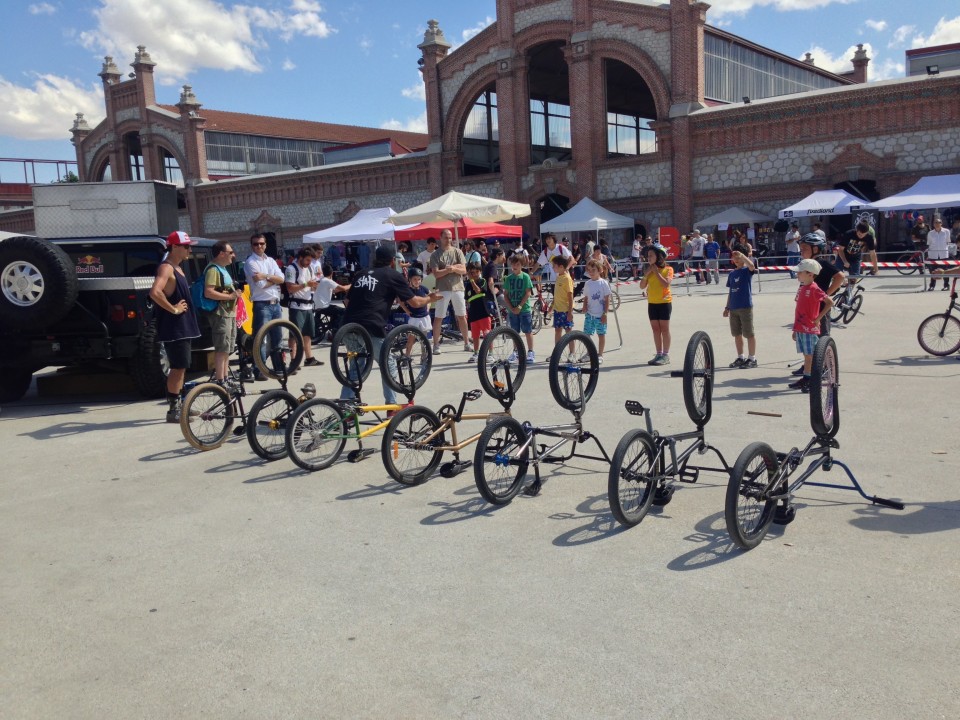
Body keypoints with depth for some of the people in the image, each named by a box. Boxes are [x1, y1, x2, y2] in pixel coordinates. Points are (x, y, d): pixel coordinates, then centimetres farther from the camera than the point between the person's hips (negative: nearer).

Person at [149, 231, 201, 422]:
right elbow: (155, 292, -31)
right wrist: (173, 309, -22)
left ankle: (178, 405, 23)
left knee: (181, 367, 14)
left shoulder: (177, 268, 16)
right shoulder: (166, 268, -15)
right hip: (173, 328, -10)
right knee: (178, 367, -7)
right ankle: (173, 410, -1)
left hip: (183, 327, 10)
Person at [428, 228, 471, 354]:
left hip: (458, 288, 2)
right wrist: (451, 269, -16)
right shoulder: (435, 254, 0)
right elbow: (436, 273, -9)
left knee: (462, 316, 9)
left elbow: (464, 270, -1)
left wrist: (453, 268, -18)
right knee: (438, 317, -1)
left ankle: (466, 343, 18)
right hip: (443, 289, -2)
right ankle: (436, 344, 5)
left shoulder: (457, 252, 6)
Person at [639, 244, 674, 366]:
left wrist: (657, 272, -17)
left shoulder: (668, 269, -5)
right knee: (655, 329, 8)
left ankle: (666, 355, 3)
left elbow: (666, 283, -21)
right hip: (652, 303, 6)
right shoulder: (649, 270, 10)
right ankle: (659, 354, 15)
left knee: (664, 328, -2)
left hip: (664, 302, -6)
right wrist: (647, 273, -7)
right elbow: (642, 286, 4)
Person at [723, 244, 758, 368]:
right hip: (733, 308, 6)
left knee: (749, 334, 0)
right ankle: (740, 358, 23)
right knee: (737, 334, 12)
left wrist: (741, 255, -41)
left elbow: (752, 265, -30)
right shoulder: (732, 274, 12)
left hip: (745, 307, -6)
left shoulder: (747, 271, -5)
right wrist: (727, 307, 16)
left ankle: (752, 359, 8)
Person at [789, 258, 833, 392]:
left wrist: (818, 318, -16)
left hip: (810, 329, -8)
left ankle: (811, 382, 0)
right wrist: (795, 329, 19)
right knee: (806, 356, 13)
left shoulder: (814, 289, -12)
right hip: (800, 328, 8)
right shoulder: (802, 288, 13)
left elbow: (830, 302, -17)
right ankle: (805, 379, 19)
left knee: (810, 356, -4)